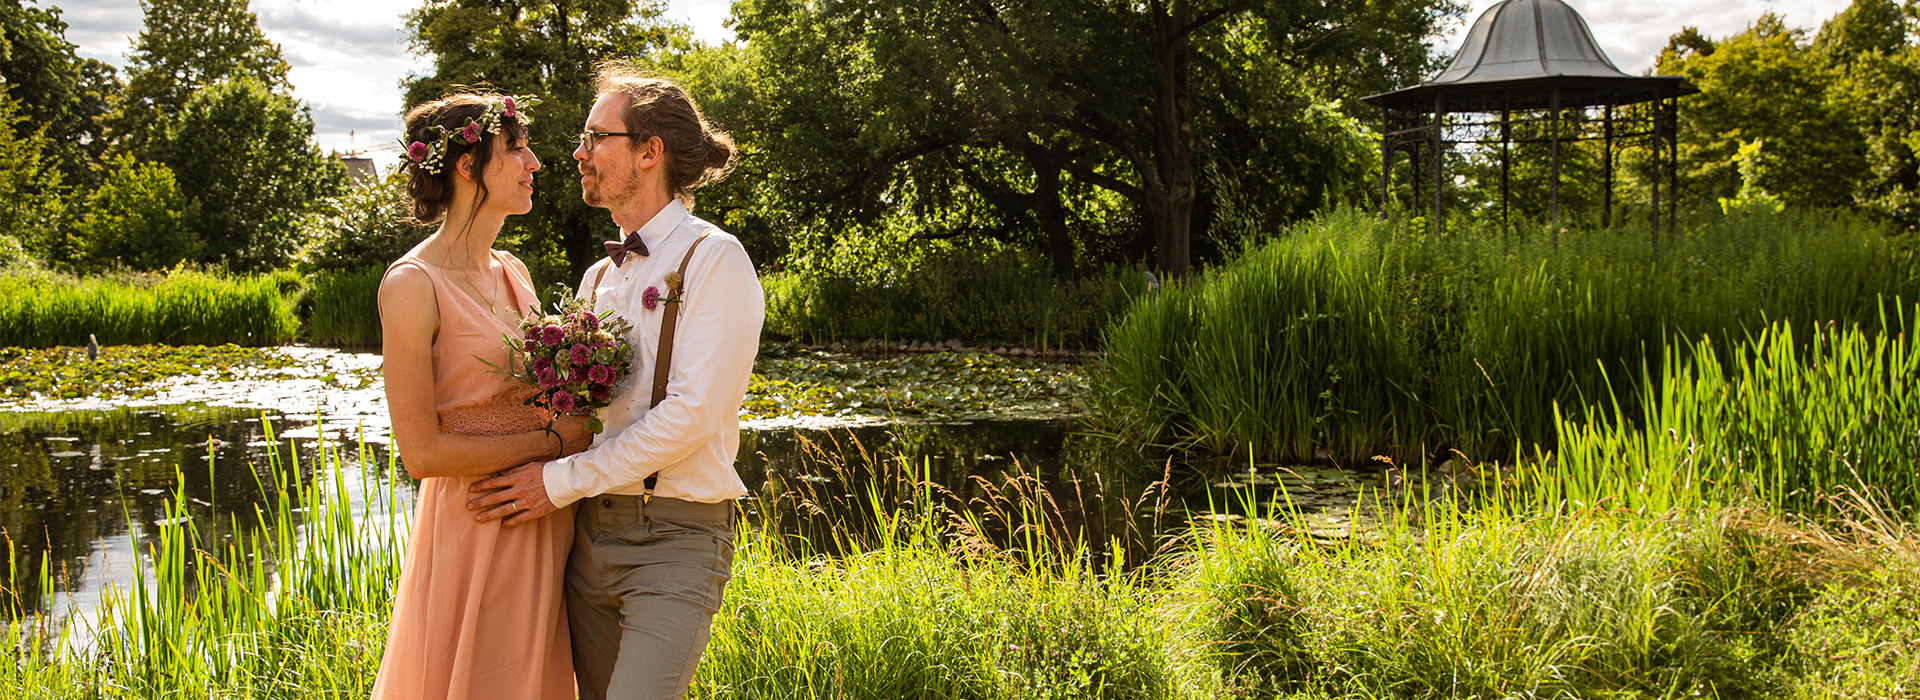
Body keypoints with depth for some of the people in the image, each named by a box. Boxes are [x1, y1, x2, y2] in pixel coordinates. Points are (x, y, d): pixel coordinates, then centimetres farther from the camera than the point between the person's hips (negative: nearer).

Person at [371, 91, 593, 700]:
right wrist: (553, 441, -13)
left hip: (547, 528, 7)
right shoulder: (413, 284, -13)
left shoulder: (511, 272, 10)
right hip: (476, 530, -7)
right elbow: (422, 453, -16)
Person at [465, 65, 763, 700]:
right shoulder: (598, 278, 16)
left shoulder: (712, 259, -7)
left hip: (674, 535, -7)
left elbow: (691, 415, -16)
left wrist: (561, 481, -12)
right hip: (591, 530, 7)